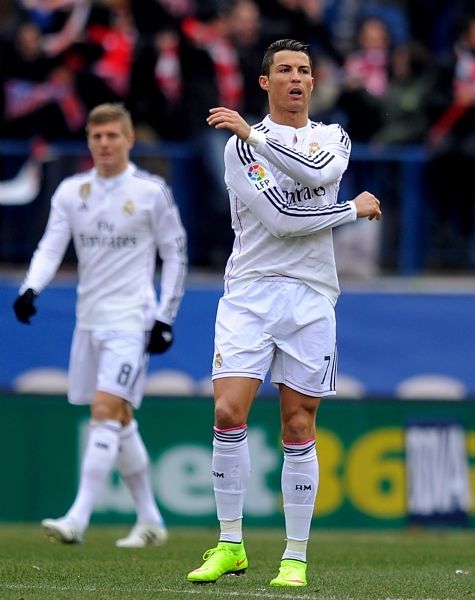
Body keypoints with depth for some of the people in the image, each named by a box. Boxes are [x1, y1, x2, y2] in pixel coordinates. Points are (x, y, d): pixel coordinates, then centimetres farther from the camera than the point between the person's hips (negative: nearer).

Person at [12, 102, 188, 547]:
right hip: (88, 318, 5)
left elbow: (175, 254, 2)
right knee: (118, 422, 10)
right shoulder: (71, 191, 7)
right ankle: (150, 522, 21)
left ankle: (78, 519, -23)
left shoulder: (151, 191, -3)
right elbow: (51, 246, 0)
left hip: (131, 318, -5)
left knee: (106, 411, -17)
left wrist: (165, 317, -3)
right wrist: (31, 289, -19)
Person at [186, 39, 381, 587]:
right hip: (250, 292, -2)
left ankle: (296, 558, 7)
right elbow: (282, 217, -10)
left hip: (311, 296, 2)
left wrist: (253, 133, -16)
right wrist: (355, 208, -1)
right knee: (228, 413, -14)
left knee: (299, 431, 1)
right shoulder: (240, 145, 2)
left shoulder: (333, 137, 13)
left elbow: (316, 172, -12)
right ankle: (230, 544, -3)